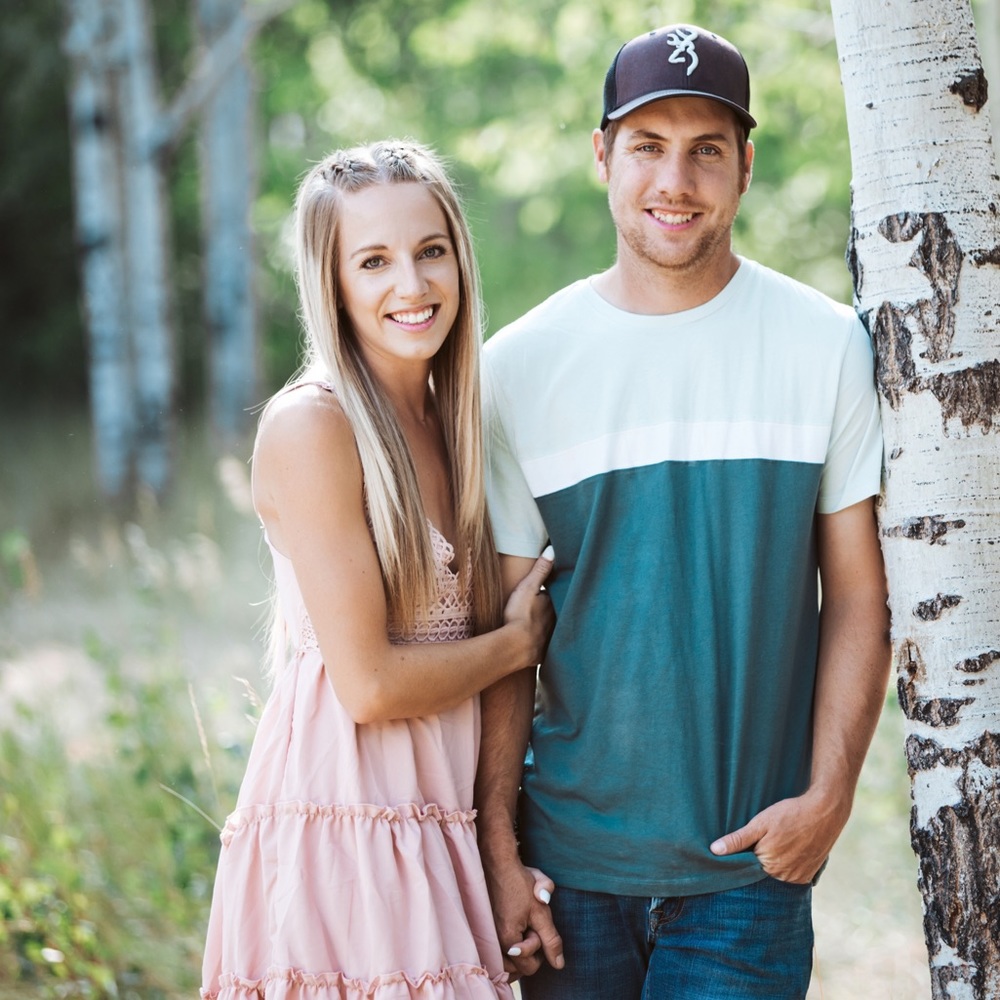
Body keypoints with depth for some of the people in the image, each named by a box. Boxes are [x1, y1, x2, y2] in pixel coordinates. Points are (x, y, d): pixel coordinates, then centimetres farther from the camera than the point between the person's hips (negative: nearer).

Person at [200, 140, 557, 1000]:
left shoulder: (445, 423, 11)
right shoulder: (311, 425, -12)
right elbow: (370, 683, -16)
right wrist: (519, 640, -1)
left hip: (440, 825, 7)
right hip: (342, 823, -7)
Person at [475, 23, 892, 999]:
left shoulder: (826, 345, 0)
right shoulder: (522, 363, 1)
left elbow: (858, 595, 2)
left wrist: (829, 792, -9)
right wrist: (497, 846, -1)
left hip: (753, 852, -1)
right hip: (577, 853, 1)